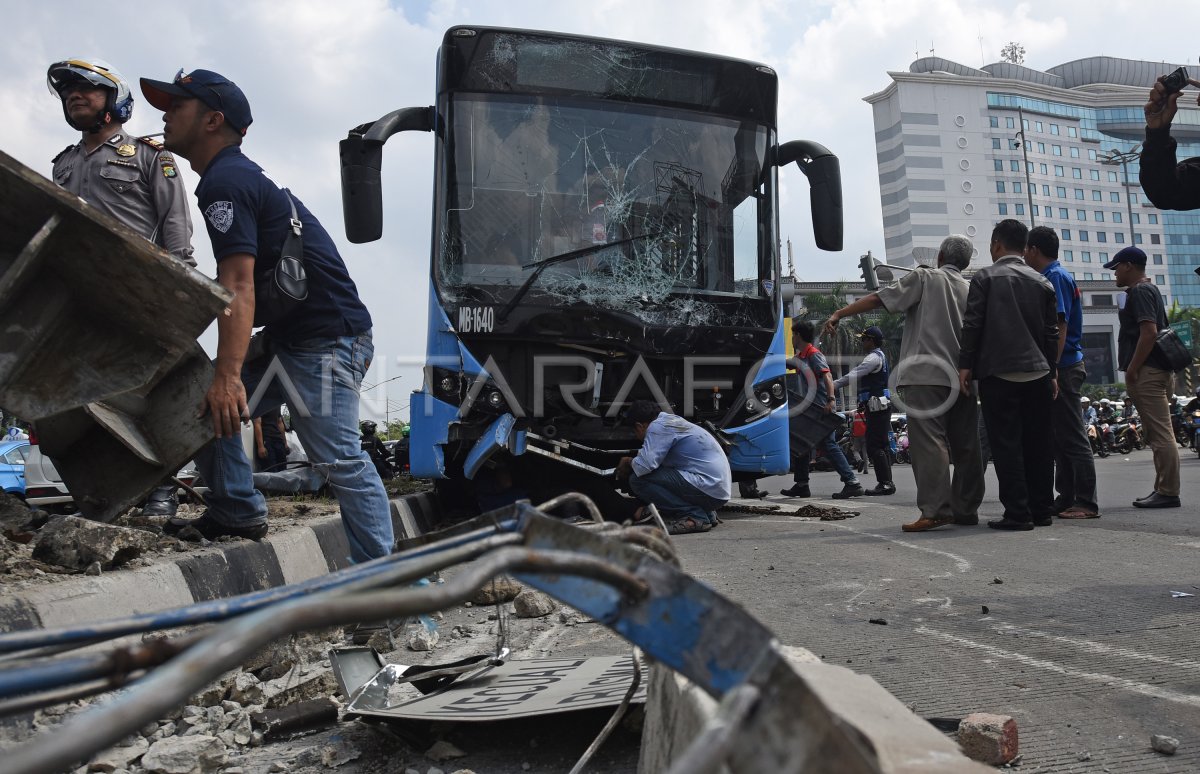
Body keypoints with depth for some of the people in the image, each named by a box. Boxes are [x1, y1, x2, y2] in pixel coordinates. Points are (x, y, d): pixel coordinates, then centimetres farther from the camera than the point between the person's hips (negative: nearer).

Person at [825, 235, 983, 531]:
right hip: (961, 376, 7)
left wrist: (839, 314, -4)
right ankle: (966, 509, 11)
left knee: (928, 441, -12)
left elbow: (878, 298, -6)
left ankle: (936, 510, -19)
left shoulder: (924, 277, 3)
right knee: (964, 443, 8)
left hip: (926, 373, -6)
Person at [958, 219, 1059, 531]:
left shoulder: (985, 277, -1)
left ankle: (1017, 513, -6)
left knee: (1006, 445, -3)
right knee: (1038, 444, 9)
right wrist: (1052, 372, 17)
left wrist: (965, 365, -2)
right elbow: (1051, 332, 12)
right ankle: (1042, 510, 13)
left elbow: (972, 324, -6)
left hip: (998, 374, -4)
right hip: (1038, 374, 4)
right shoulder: (1042, 282, 12)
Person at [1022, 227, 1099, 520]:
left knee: (1072, 437, -7)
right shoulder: (1054, 276, 17)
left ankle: (1086, 503, -3)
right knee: (1060, 437, 12)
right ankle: (1067, 498, 18)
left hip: (1062, 368, -10)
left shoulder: (1055, 277, -11)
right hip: (1062, 368, 10)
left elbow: (1060, 326, -19)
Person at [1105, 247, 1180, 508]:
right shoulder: (1150, 289, 22)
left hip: (1147, 372, -11)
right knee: (1159, 435, 11)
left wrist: (1132, 369, -18)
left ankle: (1168, 492, -8)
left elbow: (1149, 332, -20)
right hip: (1156, 370, 11)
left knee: (1160, 435, -9)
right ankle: (1163, 489, 16)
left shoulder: (1140, 291, -10)